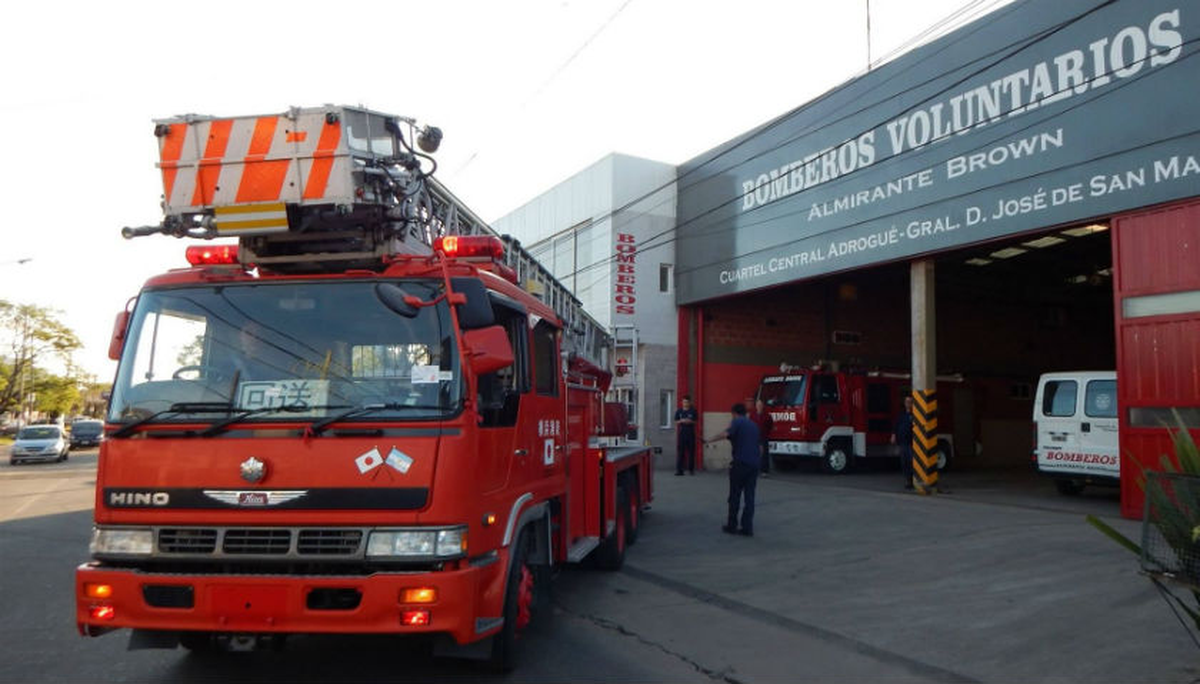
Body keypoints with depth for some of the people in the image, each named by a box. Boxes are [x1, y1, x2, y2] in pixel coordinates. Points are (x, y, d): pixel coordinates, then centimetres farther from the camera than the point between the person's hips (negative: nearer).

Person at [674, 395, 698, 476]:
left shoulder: (693, 411, 2)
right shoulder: (679, 411, 6)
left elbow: (695, 421, 2)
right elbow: (676, 422, 5)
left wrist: (690, 421, -16)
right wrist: (681, 421, -13)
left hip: (691, 433, 0)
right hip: (681, 433, 0)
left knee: (691, 451, 3)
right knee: (680, 451, -3)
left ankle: (691, 469, 13)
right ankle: (679, 469, -3)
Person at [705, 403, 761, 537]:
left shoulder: (736, 422, -2)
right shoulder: (753, 425, 19)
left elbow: (726, 434, -22)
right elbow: (760, 447, 22)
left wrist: (710, 440, -19)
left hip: (740, 463, -6)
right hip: (754, 464, 6)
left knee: (735, 496, 4)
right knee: (749, 496, 6)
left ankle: (731, 526, 10)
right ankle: (747, 528, 5)